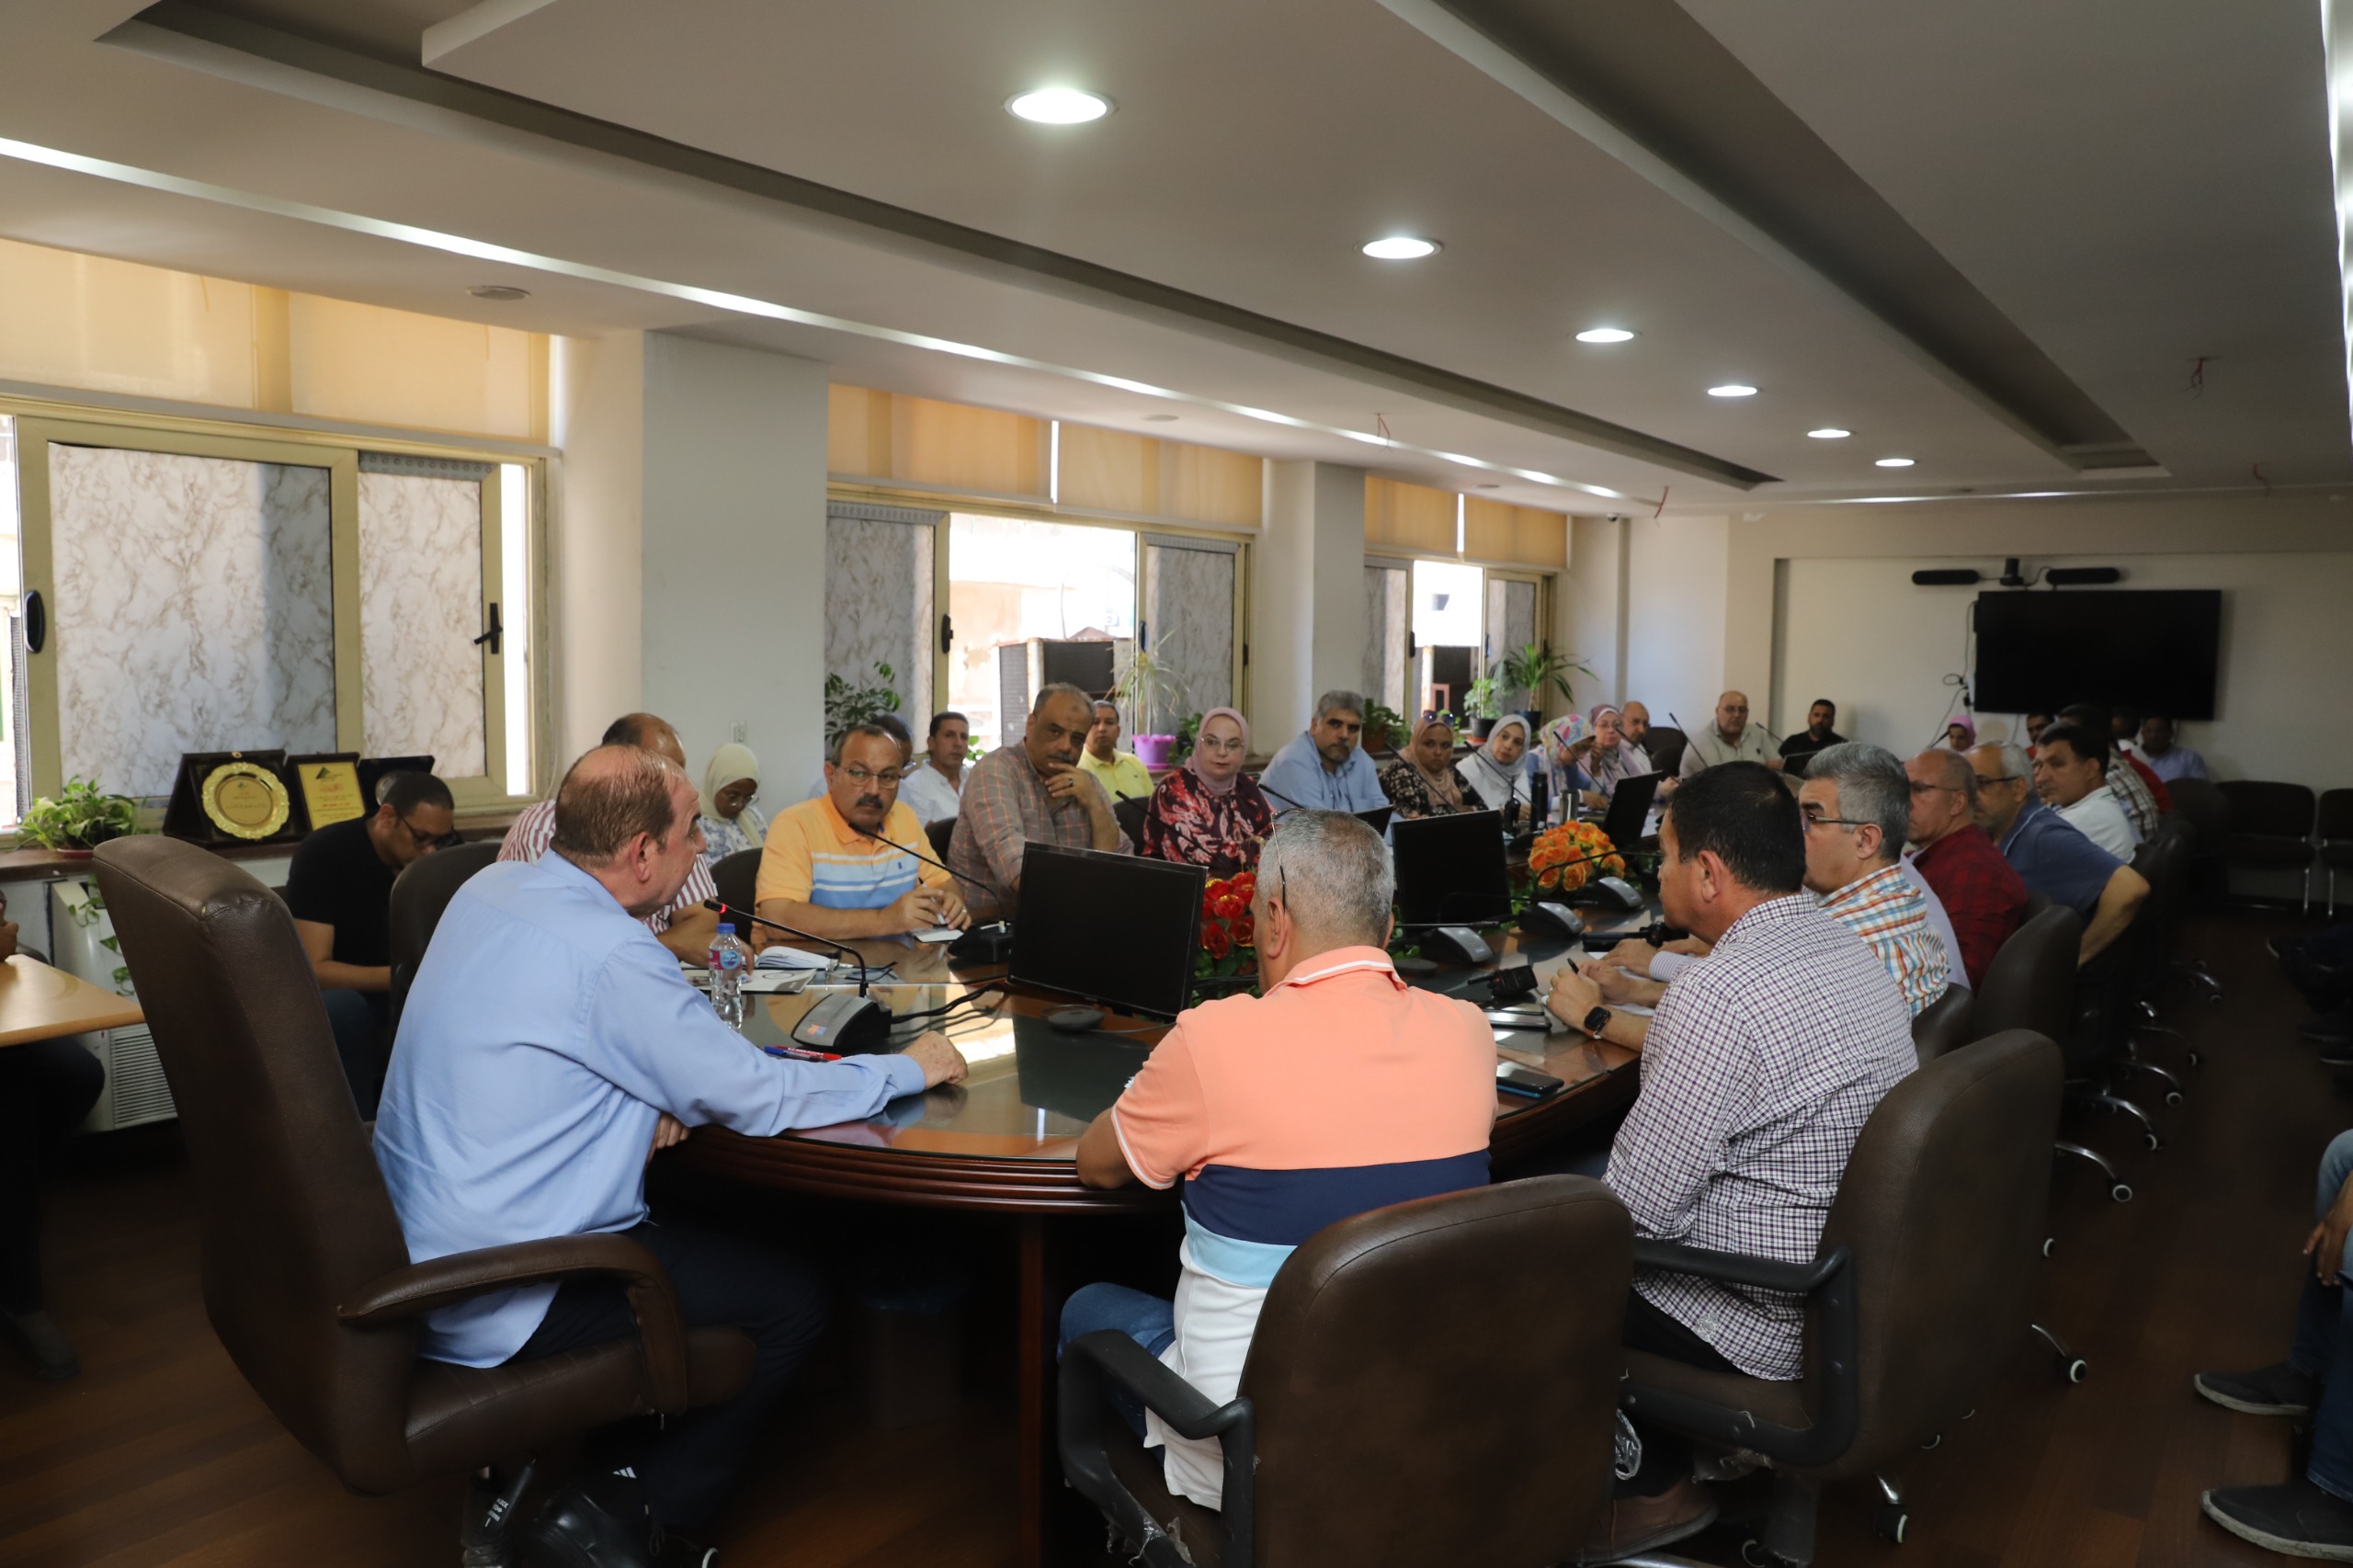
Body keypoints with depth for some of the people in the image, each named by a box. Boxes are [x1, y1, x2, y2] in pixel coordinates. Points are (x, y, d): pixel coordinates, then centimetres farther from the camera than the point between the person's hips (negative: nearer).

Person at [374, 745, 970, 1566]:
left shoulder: (490, 887, 0)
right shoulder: (610, 956, -27)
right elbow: (760, 1099, -20)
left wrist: (650, 1093, -3)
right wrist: (909, 1068, -6)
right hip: (494, 1304, -9)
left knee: (690, 1228, 25)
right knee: (793, 1300, 1)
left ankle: (615, 1472, 28)